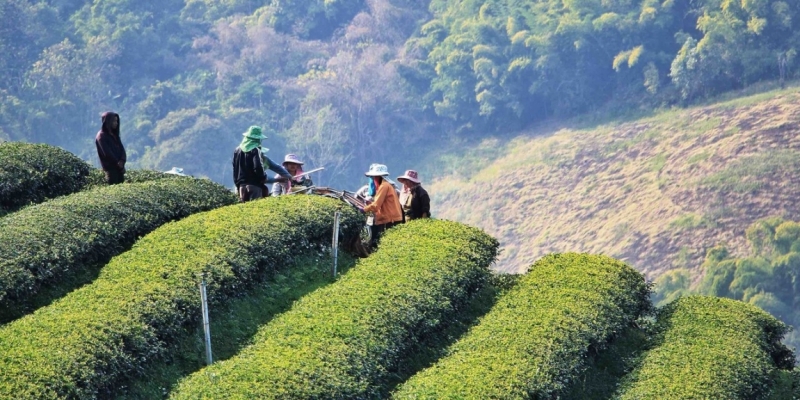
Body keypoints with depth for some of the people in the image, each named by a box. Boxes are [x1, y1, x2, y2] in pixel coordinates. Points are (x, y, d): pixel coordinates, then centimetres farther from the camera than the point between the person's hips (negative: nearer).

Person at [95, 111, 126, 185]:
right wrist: (117, 163, -9)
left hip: (119, 167, 7)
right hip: (110, 167, -7)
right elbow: (107, 153, -12)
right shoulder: (101, 136, -8)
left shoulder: (114, 134, 16)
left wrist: (122, 161, -11)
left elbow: (121, 148, 7)